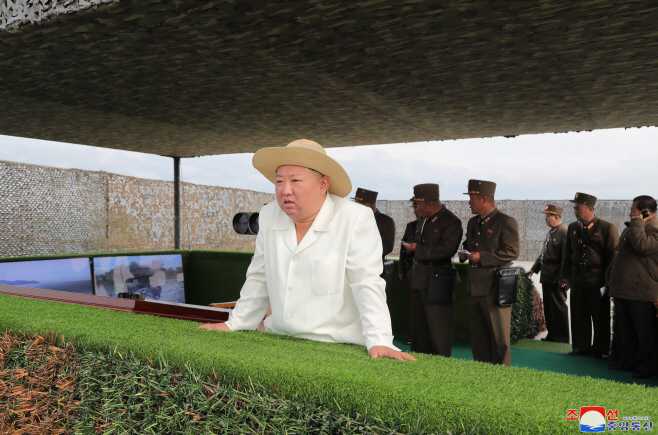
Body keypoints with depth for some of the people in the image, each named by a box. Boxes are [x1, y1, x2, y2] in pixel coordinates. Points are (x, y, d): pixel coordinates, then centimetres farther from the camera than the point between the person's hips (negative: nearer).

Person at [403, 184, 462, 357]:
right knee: (419, 325, 15)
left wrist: (417, 249, -17)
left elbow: (446, 249, -23)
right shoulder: (425, 220, 16)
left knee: (438, 328, -3)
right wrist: (411, 247, 4)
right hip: (420, 278, 9)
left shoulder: (451, 221, -11)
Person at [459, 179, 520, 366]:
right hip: (474, 288, 8)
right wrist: (464, 253, 6)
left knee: (499, 337, 1)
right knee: (477, 335, 13)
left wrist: (482, 257, -19)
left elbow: (512, 251, -16)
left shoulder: (506, 222, -8)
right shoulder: (473, 222, 16)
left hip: (495, 288, -7)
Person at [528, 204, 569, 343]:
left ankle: (562, 337, 12)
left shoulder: (564, 232, -15)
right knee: (548, 307, 14)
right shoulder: (551, 232, 15)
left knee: (558, 307, 1)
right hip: (547, 277, 9)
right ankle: (552, 334, 25)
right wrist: (534, 268, 22)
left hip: (556, 278, -9)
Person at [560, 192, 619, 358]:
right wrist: (566, 276, 9)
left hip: (598, 280, -5)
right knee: (579, 315, 10)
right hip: (577, 280, 5)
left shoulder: (607, 227, -6)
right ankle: (581, 347, 22)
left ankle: (599, 349, 19)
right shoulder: (572, 227, 10)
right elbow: (567, 254, 14)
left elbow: (613, 256, -6)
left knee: (600, 316, 5)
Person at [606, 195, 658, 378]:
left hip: (640, 290, -9)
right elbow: (617, 253, 23)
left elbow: (642, 246, -30)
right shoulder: (631, 227, 18)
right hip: (621, 288, 9)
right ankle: (628, 360, 28)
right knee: (625, 329, 16)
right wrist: (610, 276, 21)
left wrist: (637, 222, -18)